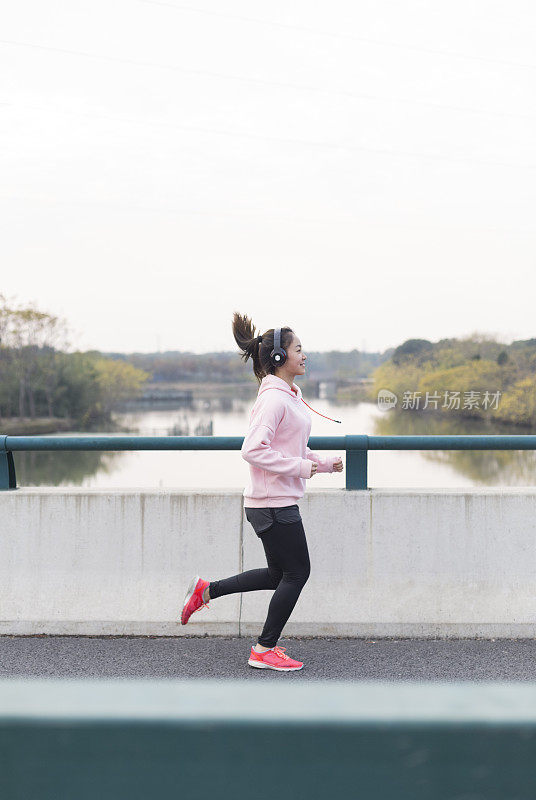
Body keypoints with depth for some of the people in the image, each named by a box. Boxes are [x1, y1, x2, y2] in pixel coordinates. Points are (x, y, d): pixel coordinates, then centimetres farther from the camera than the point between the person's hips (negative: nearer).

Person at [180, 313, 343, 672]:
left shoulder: (290, 396, 14)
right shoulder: (274, 399, -18)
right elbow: (253, 449, -27)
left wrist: (324, 463, 10)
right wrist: (300, 466, -22)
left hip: (278, 501, 10)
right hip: (274, 503, -10)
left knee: (280, 573, 17)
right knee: (297, 572, 0)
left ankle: (207, 590, 24)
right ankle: (264, 651, 11)